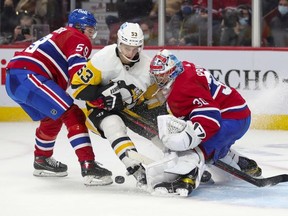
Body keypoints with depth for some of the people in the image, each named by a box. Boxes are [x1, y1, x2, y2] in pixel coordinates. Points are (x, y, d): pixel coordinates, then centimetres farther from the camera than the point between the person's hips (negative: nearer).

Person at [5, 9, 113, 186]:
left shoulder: (62, 35, 32)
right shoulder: (79, 40, 2)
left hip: (13, 79, 10)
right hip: (28, 76, -10)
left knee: (51, 119, 30)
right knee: (73, 115, -13)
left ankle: (42, 161, 45)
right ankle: (88, 167, -22)